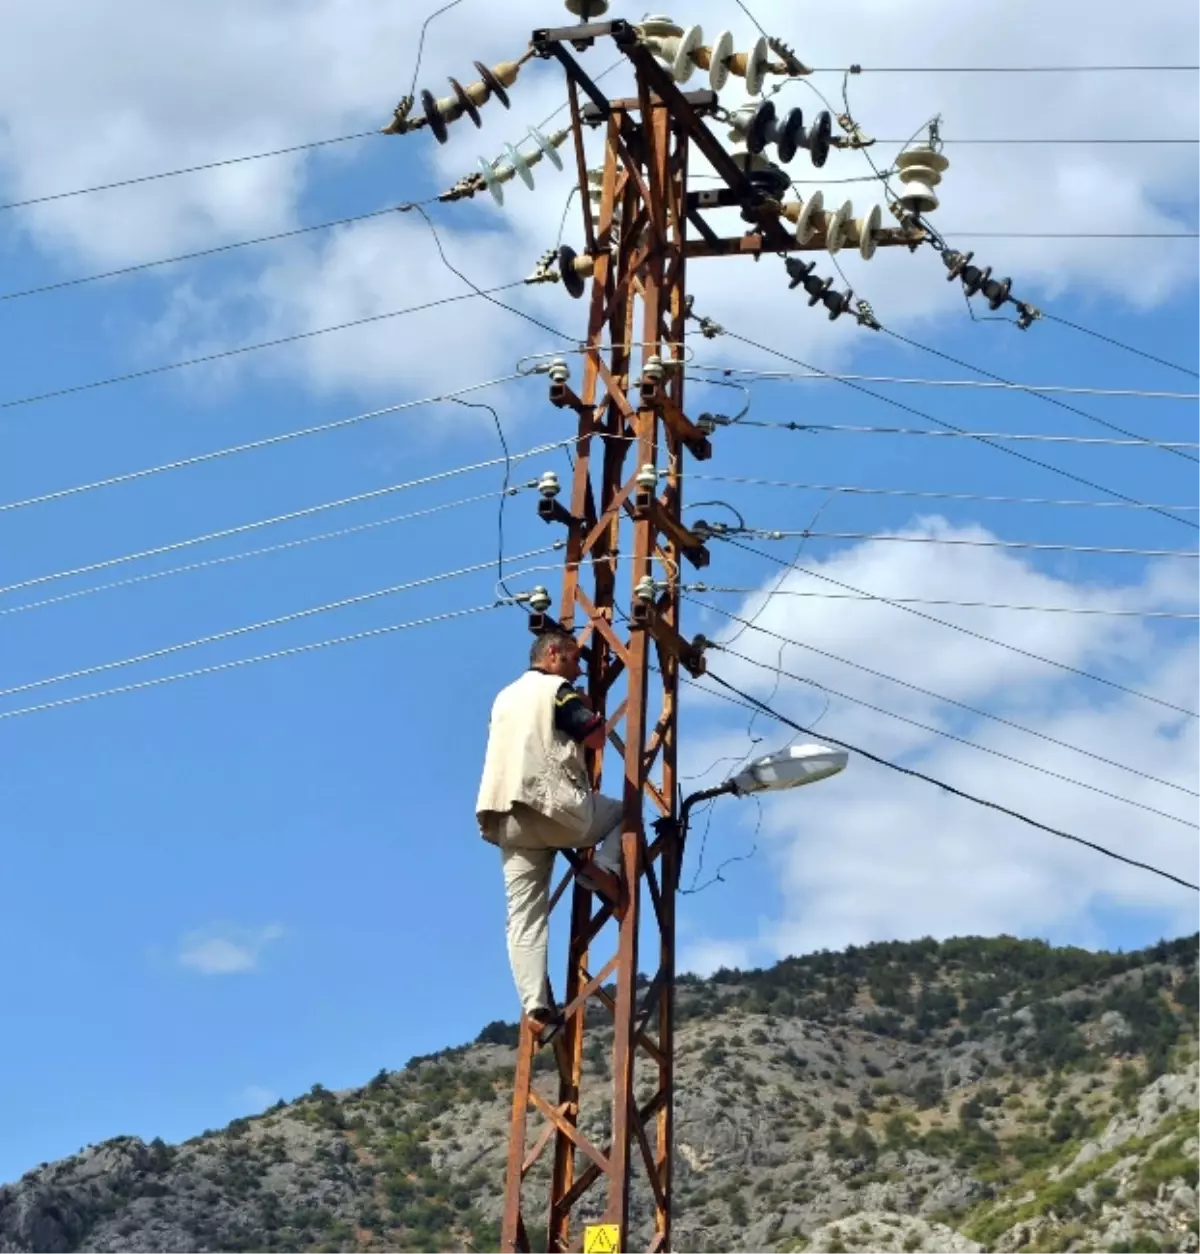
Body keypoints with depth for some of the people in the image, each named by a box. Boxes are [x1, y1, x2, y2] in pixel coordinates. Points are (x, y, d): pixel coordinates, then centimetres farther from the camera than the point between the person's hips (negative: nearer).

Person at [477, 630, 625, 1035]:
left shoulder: (505, 697, 26)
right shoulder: (558, 689, 3)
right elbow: (596, 737, -7)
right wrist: (590, 717, 14)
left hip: (509, 816, 6)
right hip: (555, 805, -6)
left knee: (524, 918, 1)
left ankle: (536, 1006, -11)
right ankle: (604, 866, -4)